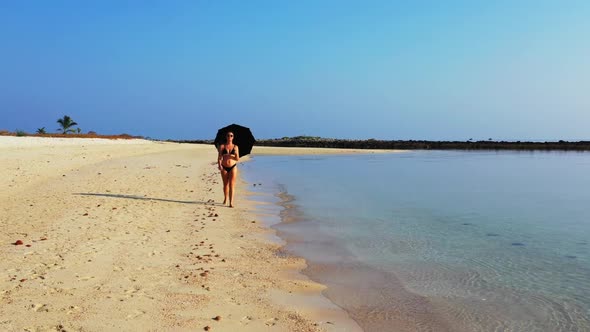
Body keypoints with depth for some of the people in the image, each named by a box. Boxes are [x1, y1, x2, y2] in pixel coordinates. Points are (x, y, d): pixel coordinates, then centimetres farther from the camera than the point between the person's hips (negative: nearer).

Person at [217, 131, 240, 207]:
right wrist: (219, 165, -18)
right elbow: (219, 157, -2)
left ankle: (231, 202, -12)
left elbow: (237, 159, 1)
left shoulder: (235, 147, 3)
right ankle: (225, 199, 36)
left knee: (232, 185, -9)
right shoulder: (222, 146, 2)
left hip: (233, 167, -1)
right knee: (225, 184, 14)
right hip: (224, 168, 1)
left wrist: (236, 155, -21)